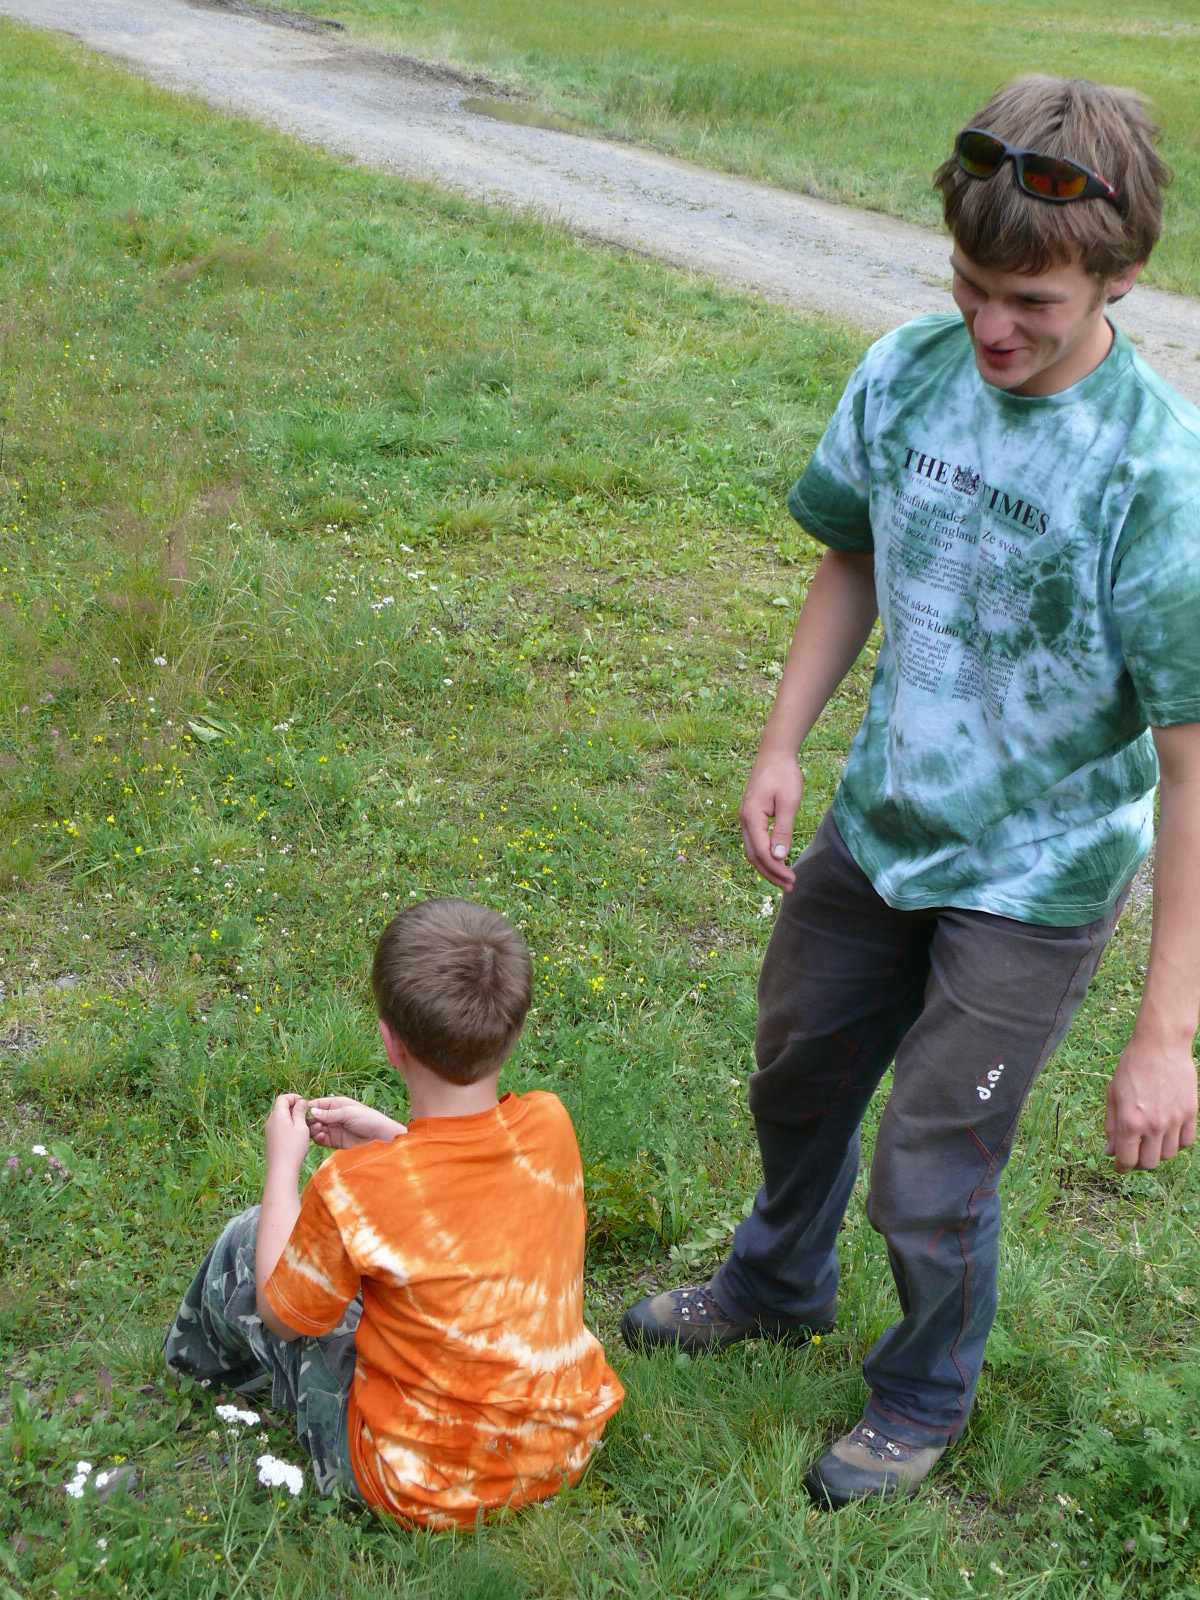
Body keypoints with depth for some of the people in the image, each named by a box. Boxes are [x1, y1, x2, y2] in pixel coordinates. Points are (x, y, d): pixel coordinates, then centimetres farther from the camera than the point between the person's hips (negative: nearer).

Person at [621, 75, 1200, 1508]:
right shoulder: (906, 372, -12)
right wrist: (781, 744, 0)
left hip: (1031, 880, -5)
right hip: (877, 824, 6)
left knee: (929, 1184, 7)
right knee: (796, 1079, 25)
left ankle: (924, 1402, 41)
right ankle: (774, 1287, 57)